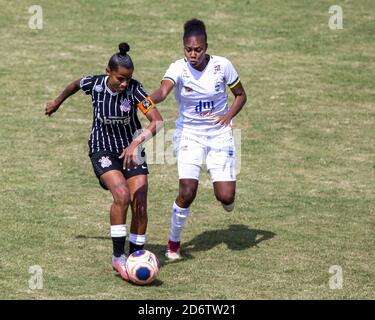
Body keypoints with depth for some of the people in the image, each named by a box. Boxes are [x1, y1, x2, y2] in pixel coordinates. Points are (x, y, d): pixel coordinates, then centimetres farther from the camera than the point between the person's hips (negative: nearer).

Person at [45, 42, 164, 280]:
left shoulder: (134, 89, -20)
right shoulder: (94, 84, -14)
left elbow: (158, 121, -27)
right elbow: (76, 85, 11)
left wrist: (137, 143, -41)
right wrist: (58, 102, 28)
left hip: (131, 151, 1)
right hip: (103, 151, -1)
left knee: (140, 204, -10)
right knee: (122, 194, -25)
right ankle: (118, 257, -16)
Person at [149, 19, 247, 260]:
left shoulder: (222, 66, -11)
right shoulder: (179, 69, -16)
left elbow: (241, 95, 4)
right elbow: (163, 91, -36)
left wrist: (228, 116, -15)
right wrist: (149, 101, -59)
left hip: (219, 134, 1)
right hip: (189, 134, -1)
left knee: (226, 198, -9)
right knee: (187, 192, -18)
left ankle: (225, 191, 31)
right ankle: (174, 243, 4)